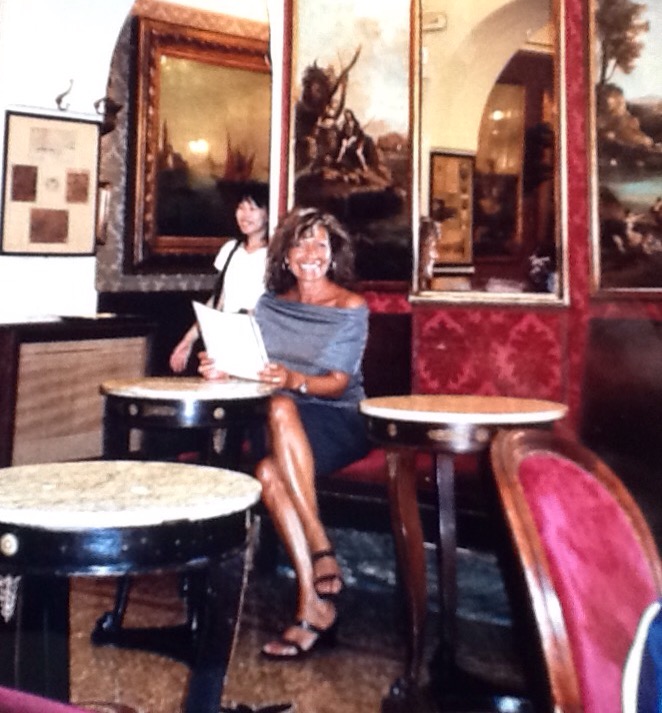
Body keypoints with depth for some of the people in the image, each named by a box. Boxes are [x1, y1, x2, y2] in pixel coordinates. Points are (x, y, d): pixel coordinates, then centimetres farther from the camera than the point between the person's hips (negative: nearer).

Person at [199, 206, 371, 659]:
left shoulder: (351, 309, 0)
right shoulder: (271, 305, 13)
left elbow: (338, 384, -9)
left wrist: (294, 380, -29)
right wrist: (222, 368, -13)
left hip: (338, 422, -4)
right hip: (285, 429, 4)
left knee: (282, 408, -36)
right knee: (268, 472, -32)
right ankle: (314, 606, -28)